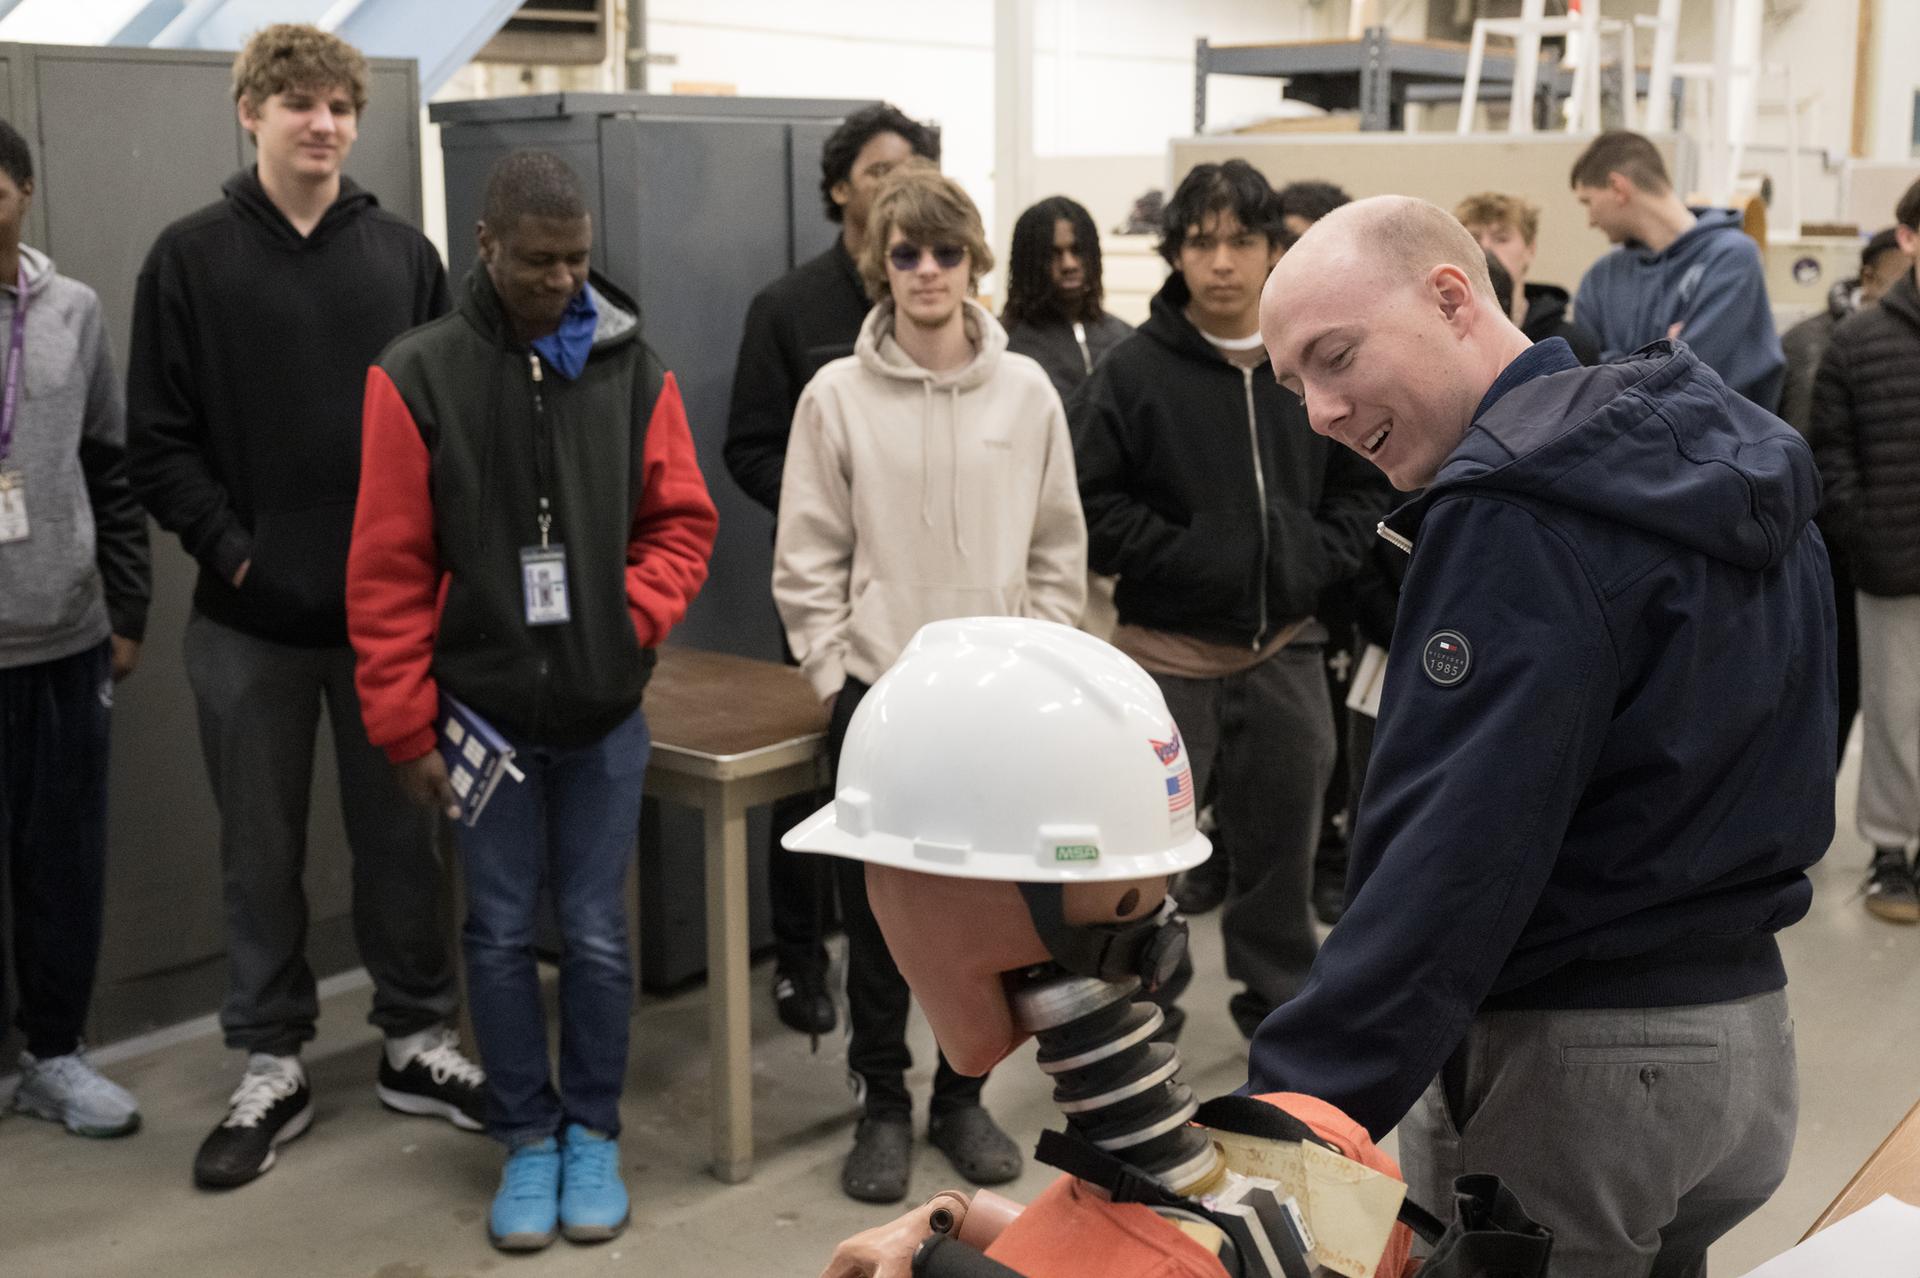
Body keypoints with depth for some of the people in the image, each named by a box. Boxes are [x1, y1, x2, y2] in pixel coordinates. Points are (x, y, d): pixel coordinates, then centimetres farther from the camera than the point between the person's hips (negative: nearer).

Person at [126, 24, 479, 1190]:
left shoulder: (403, 252, 6)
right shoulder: (193, 257, 1)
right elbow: (159, 440, -1)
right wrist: (231, 550, -11)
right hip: (251, 617, -1)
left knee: (401, 836, 10)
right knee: (262, 852, 9)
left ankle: (419, 1041, 25)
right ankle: (273, 1070, 22)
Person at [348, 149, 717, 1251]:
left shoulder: (633, 371, 0)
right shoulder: (419, 377, -6)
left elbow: (683, 522, 7)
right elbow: (389, 570, -5)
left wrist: (636, 616, -10)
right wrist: (407, 726, -6)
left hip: (604, 713, 1)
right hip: (484, 712, -1)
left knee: (597, 932, 9)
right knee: (502, 933, 9)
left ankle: (593, 1132, 26)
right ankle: (527, 1138, 26)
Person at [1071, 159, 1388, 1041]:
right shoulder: (1133, 371, -7)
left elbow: (1366, 487, 11)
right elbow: (1094, 506, -8)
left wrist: (1317, 561, -3)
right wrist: (1184, 558, -16)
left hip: (1285, 647, 4)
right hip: (1167, 649, -3)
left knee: (1282, 841, 16)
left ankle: (1282, 1005, 34)